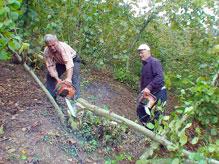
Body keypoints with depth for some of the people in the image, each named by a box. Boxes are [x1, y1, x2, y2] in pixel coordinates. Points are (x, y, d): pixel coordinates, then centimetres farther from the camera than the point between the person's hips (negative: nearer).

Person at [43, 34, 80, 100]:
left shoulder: (63, 47, -40)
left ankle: (75, 99, -22)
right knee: (50, 76, -1)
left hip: (73, 60, -5)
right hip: (60, 62, 5)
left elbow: (69, 63, -50)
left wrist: (68, 79, -62)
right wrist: (57, 79, -35)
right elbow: (51, 66, -23)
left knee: (74, 78, -26)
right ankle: (52, 97, 11)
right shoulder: (46, 51, -24)